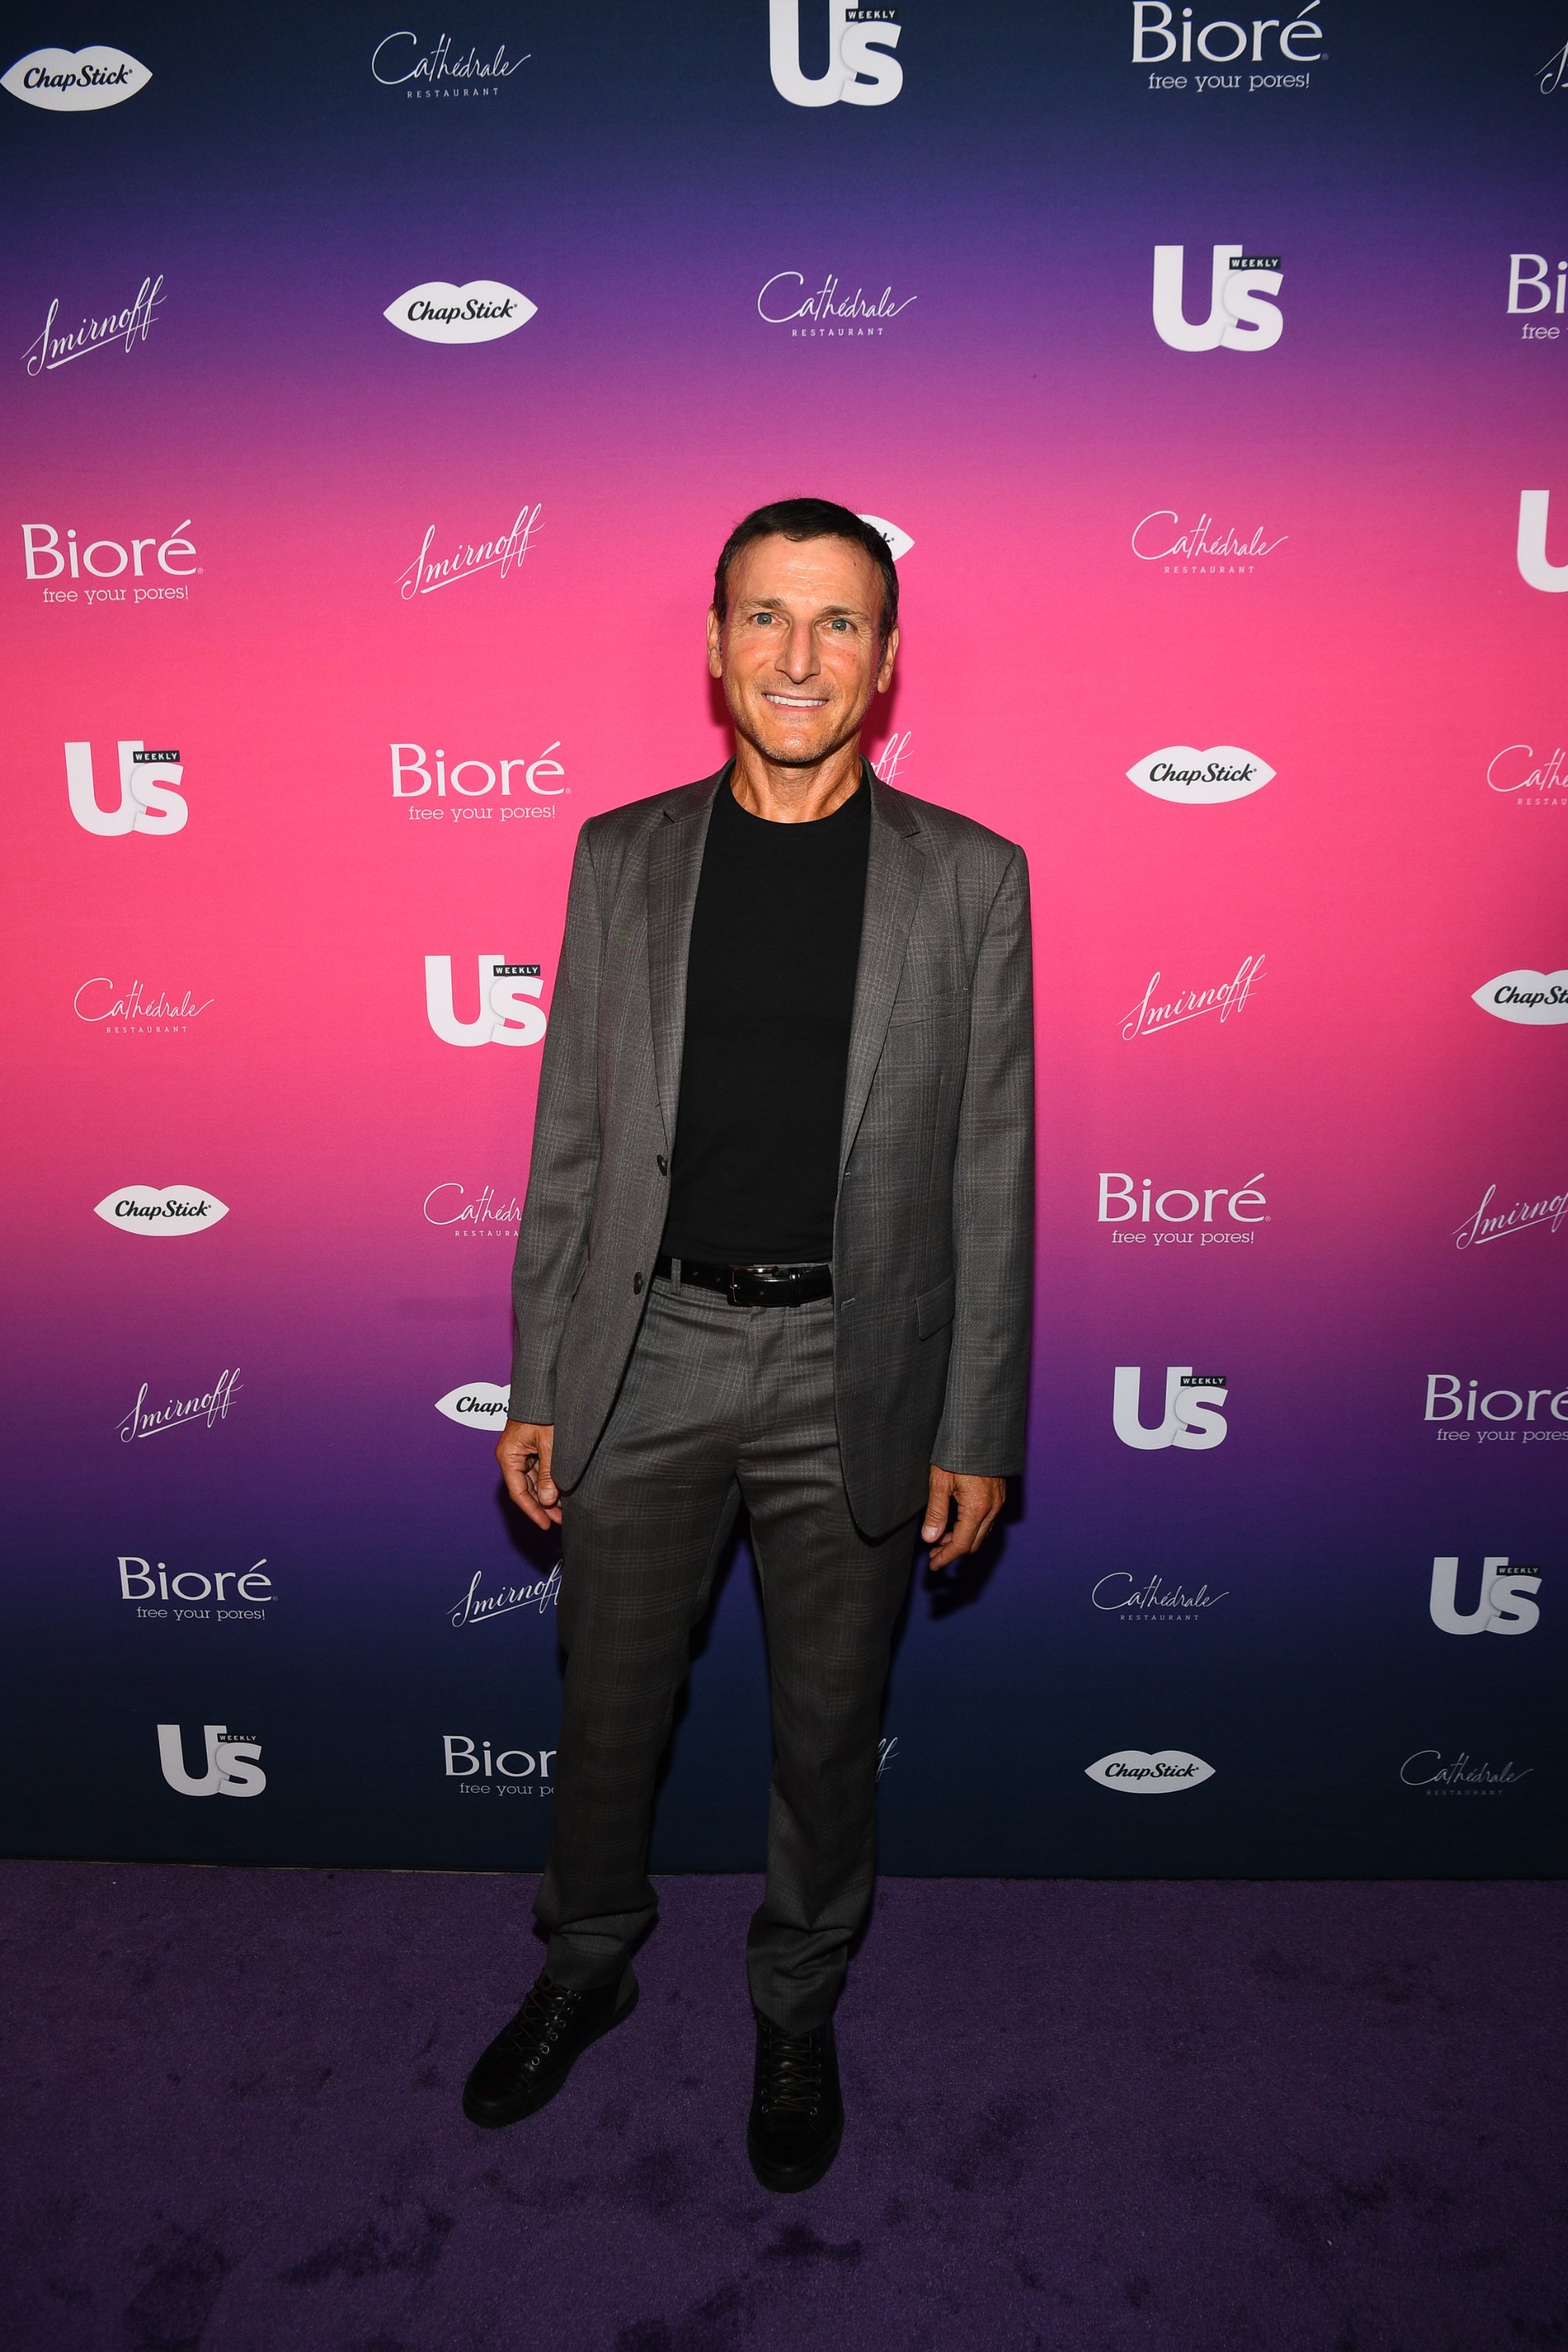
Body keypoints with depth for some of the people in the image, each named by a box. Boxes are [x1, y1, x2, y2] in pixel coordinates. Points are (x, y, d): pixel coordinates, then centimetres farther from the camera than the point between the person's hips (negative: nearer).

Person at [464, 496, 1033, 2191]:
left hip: (854, 1373, -1)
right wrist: (534, 1388, 2)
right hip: (646, 1354, 2)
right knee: (607, 1704, 17)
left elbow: (991, 1175, -2)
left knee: (827, 1728, 16)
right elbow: (569, 1144, 4)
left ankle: (798, 2007, 43)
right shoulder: (620, 859, 2)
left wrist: (977, 1431, -4)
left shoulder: (968, 879, -3)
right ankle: (587, 1963, 46)